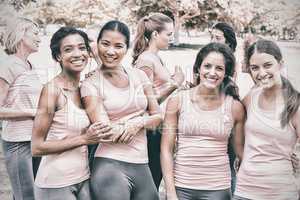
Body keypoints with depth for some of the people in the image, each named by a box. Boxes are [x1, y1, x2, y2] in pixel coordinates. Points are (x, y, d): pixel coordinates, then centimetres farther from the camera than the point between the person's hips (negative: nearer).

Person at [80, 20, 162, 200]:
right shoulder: (91, 84, -4)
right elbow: (106, 132, -11)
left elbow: (158, 116, 9)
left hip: (142, 165, 4)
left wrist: (139, 122, -11)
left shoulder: (139, 75, 7)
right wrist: (143, 118, -3)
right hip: (110, 166, -4)